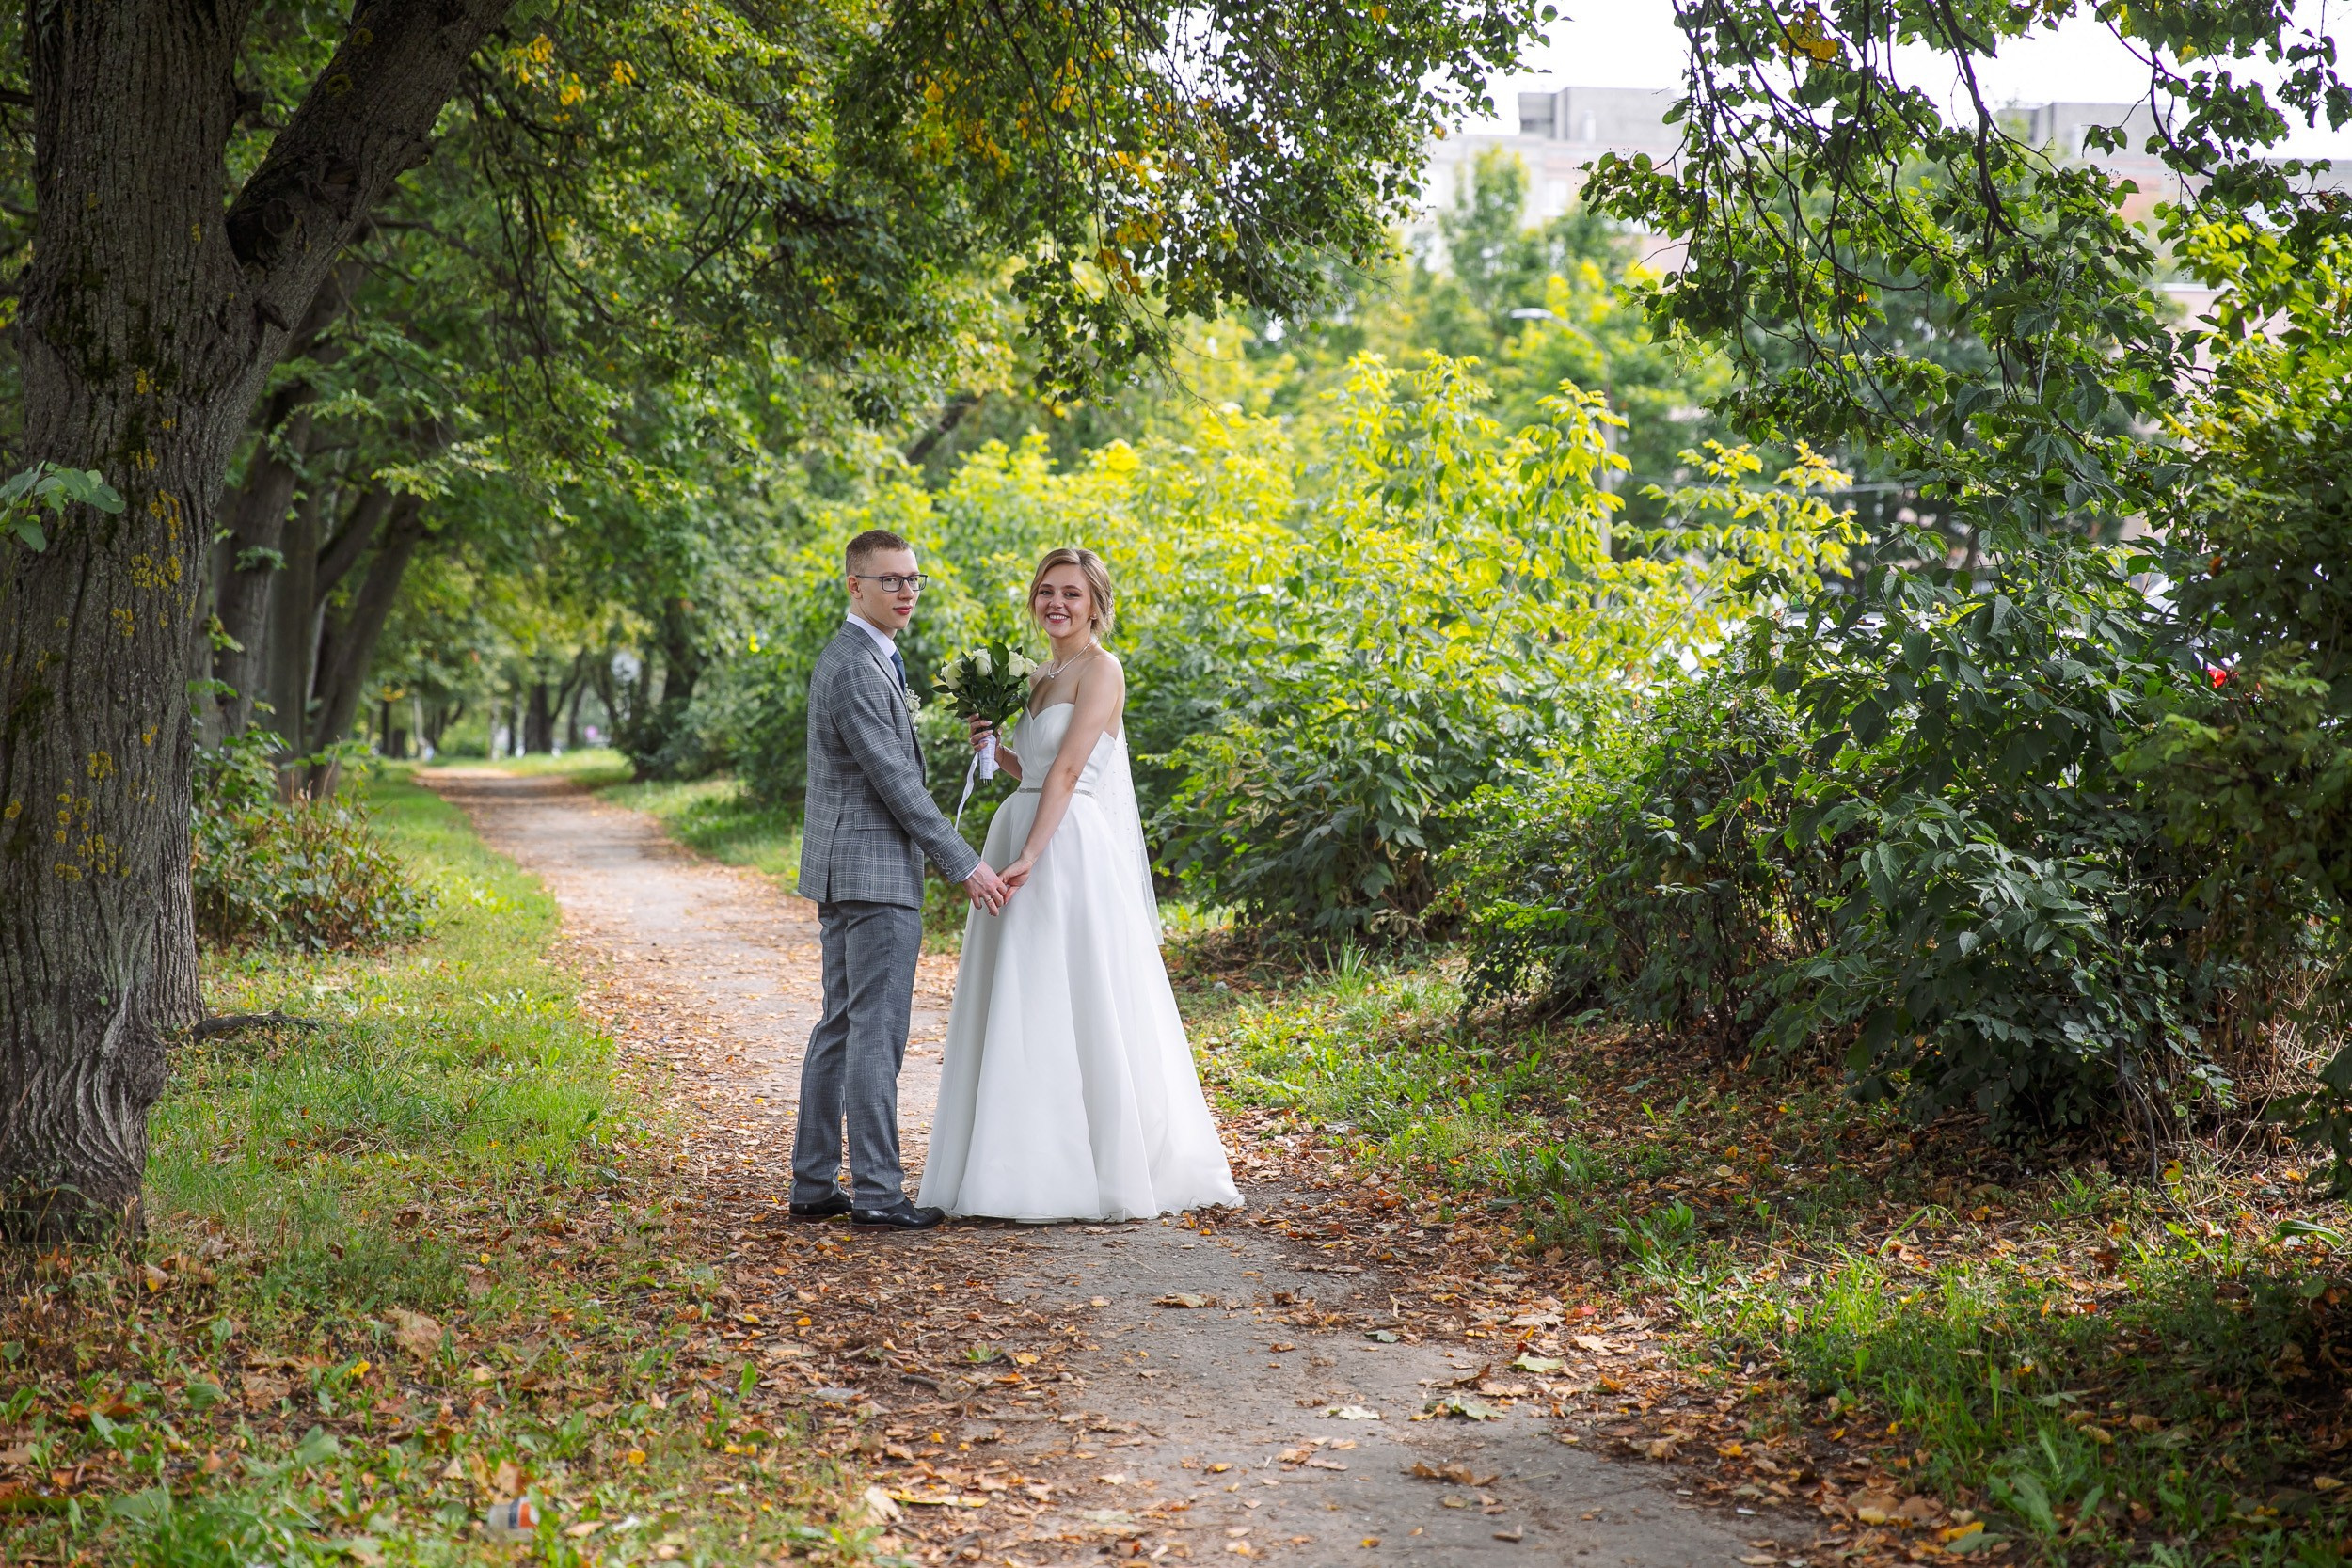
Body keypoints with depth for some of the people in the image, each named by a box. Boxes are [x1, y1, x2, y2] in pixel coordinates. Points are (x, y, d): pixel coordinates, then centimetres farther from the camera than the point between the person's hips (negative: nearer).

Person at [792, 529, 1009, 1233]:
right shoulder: (856, 668, -16)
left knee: (840, 1027, 11)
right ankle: (876, 1192, -6)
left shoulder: (853, 657, 17)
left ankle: (814, 1184, 15)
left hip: (843, 871, 11)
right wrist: (964, 865, -16)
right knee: (877, 1032, -8)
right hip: (875, 872, -11)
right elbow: (895, 781, -19)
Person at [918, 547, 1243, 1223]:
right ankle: (1031, 1164, 15)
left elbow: (1067, 771, -18)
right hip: (1025, 841, 9)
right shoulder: (1041, 675, 18)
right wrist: (991, 746, 5)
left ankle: (1103, 1172, 2)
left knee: (1072, 1007, -6)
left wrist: (1030, 857, -25)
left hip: (1071, 849, -9)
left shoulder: (1101, 670, -8)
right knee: (1021, 1009, 8)